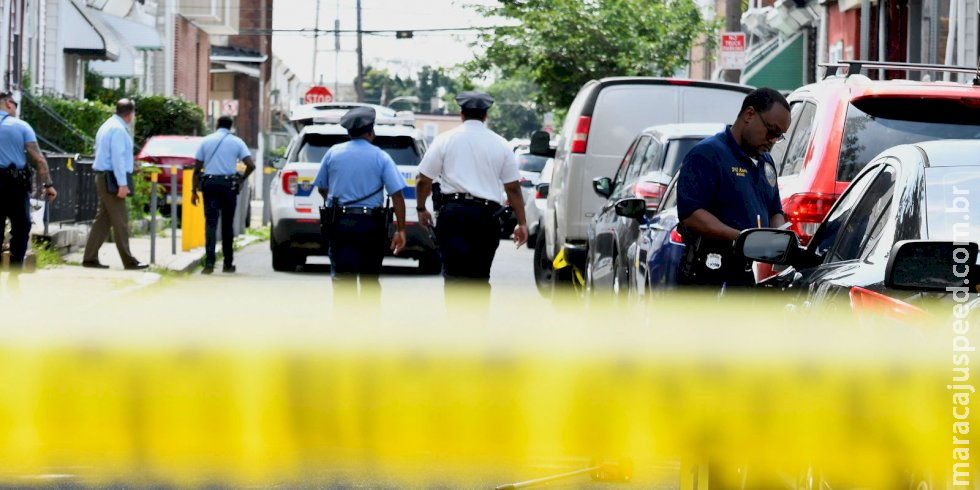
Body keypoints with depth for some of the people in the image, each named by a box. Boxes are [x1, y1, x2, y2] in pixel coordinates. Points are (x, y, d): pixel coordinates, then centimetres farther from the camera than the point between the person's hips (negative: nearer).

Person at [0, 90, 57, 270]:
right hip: (17, 183, -2)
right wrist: (48, 185, -4)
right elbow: (39, 159, -8)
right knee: (20, 228, 8)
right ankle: (15, 272, 2)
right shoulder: (21, 126, -2)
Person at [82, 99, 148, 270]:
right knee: (120, 221, -6)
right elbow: (118, 157, -21)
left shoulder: (107, 126, 17)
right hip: (112, 179, -10)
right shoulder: (119, 129, -14)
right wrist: (122, 184, -22)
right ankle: (129, 262, -4)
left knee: (103, 219, 11)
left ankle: (90, 258, 10)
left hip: (103, 177, 10)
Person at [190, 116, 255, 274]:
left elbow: (197, 168, 4)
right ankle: (228, 263, 18)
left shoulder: (206, 141, 7)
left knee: (210, 223, -6)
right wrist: (242, 179, 11)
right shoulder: (236, 142, 4)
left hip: (209, 184, 0)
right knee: (227, 224, 11)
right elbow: (251, 165, -6)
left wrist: (194, 191, 7)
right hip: (228, 185, 0)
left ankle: (209, 262, -21)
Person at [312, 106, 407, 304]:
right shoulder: (381, 157, -2)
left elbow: (321, 188, 14)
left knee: (342, 278, -5)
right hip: (370, 225, -1)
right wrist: (400, 230, -4)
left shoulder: (333, 153, 3)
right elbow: (397, 194, -8)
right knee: (370, 279, 13)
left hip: (338, 223, 1)